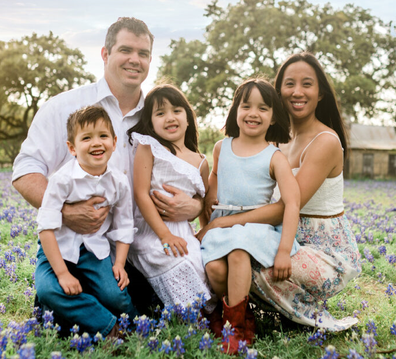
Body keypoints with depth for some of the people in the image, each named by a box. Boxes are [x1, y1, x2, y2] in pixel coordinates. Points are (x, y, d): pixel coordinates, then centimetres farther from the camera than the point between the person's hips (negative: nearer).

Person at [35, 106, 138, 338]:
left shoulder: (119, 182, -6)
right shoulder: (63, 179, -18)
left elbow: (123, 227, 6)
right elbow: (46, 227, -18)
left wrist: (119, 264, -5)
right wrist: (62, 273, -21)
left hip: (95, 249, 2)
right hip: (58, 248, -1)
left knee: (115, 294, -21)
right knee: (48, 290, -29)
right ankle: (109, 328, -18)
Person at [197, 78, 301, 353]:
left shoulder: (275, 157, -2)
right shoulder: (222, 147, 11)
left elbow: (292, 204, -9)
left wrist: (284, 250, -17)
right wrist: (209, 201, 16)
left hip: (256, 225, -3)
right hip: (221, 224, 3)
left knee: (239, 252, -36)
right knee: (214, 267, -26)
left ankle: (235, 323, -19)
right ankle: (241, 315, 1)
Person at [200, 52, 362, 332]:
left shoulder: (326, 141, -16)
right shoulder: (286, 140, 10)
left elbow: (286, 208, -23)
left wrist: (220, 223, -23)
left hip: (330, 253, -8)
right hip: (296, 241, 8)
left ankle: (318, 319, -4)